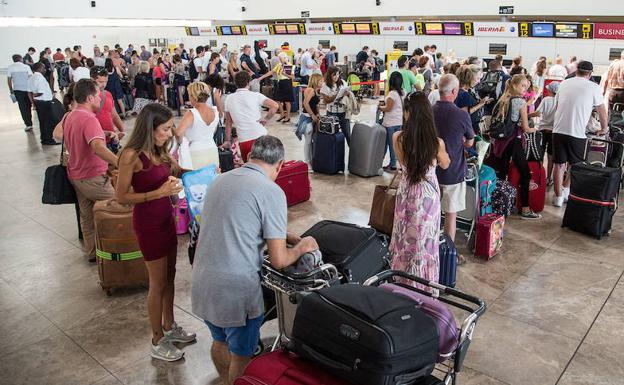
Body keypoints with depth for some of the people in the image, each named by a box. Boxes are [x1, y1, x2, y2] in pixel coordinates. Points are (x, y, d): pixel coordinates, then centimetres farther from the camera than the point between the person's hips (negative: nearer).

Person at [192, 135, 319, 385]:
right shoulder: (272, 191, -14)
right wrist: (302, 247, 5)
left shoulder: (221, 180, 7)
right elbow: (279, 261, -14)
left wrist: (284, 235, 24)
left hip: (201, 284, 7)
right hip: (235, 291, -7)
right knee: (242, 356, 17)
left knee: (219, 342, 30)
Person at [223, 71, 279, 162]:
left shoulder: (229, 99, 8)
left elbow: (228, 122, 15)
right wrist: (265, 119, -1)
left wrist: (228, 140, 22)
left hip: (243, 141, 3)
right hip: (260, 137, -3)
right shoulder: (255, 95, -2)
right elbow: (275, 106, -14)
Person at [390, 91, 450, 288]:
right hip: (428, 193, -1)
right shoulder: (437, 142, -18)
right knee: (425, 239, 15)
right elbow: (445, 165, 4)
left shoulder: (398, 138, -17)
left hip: (406, 192, 1)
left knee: (405, 237, 19)